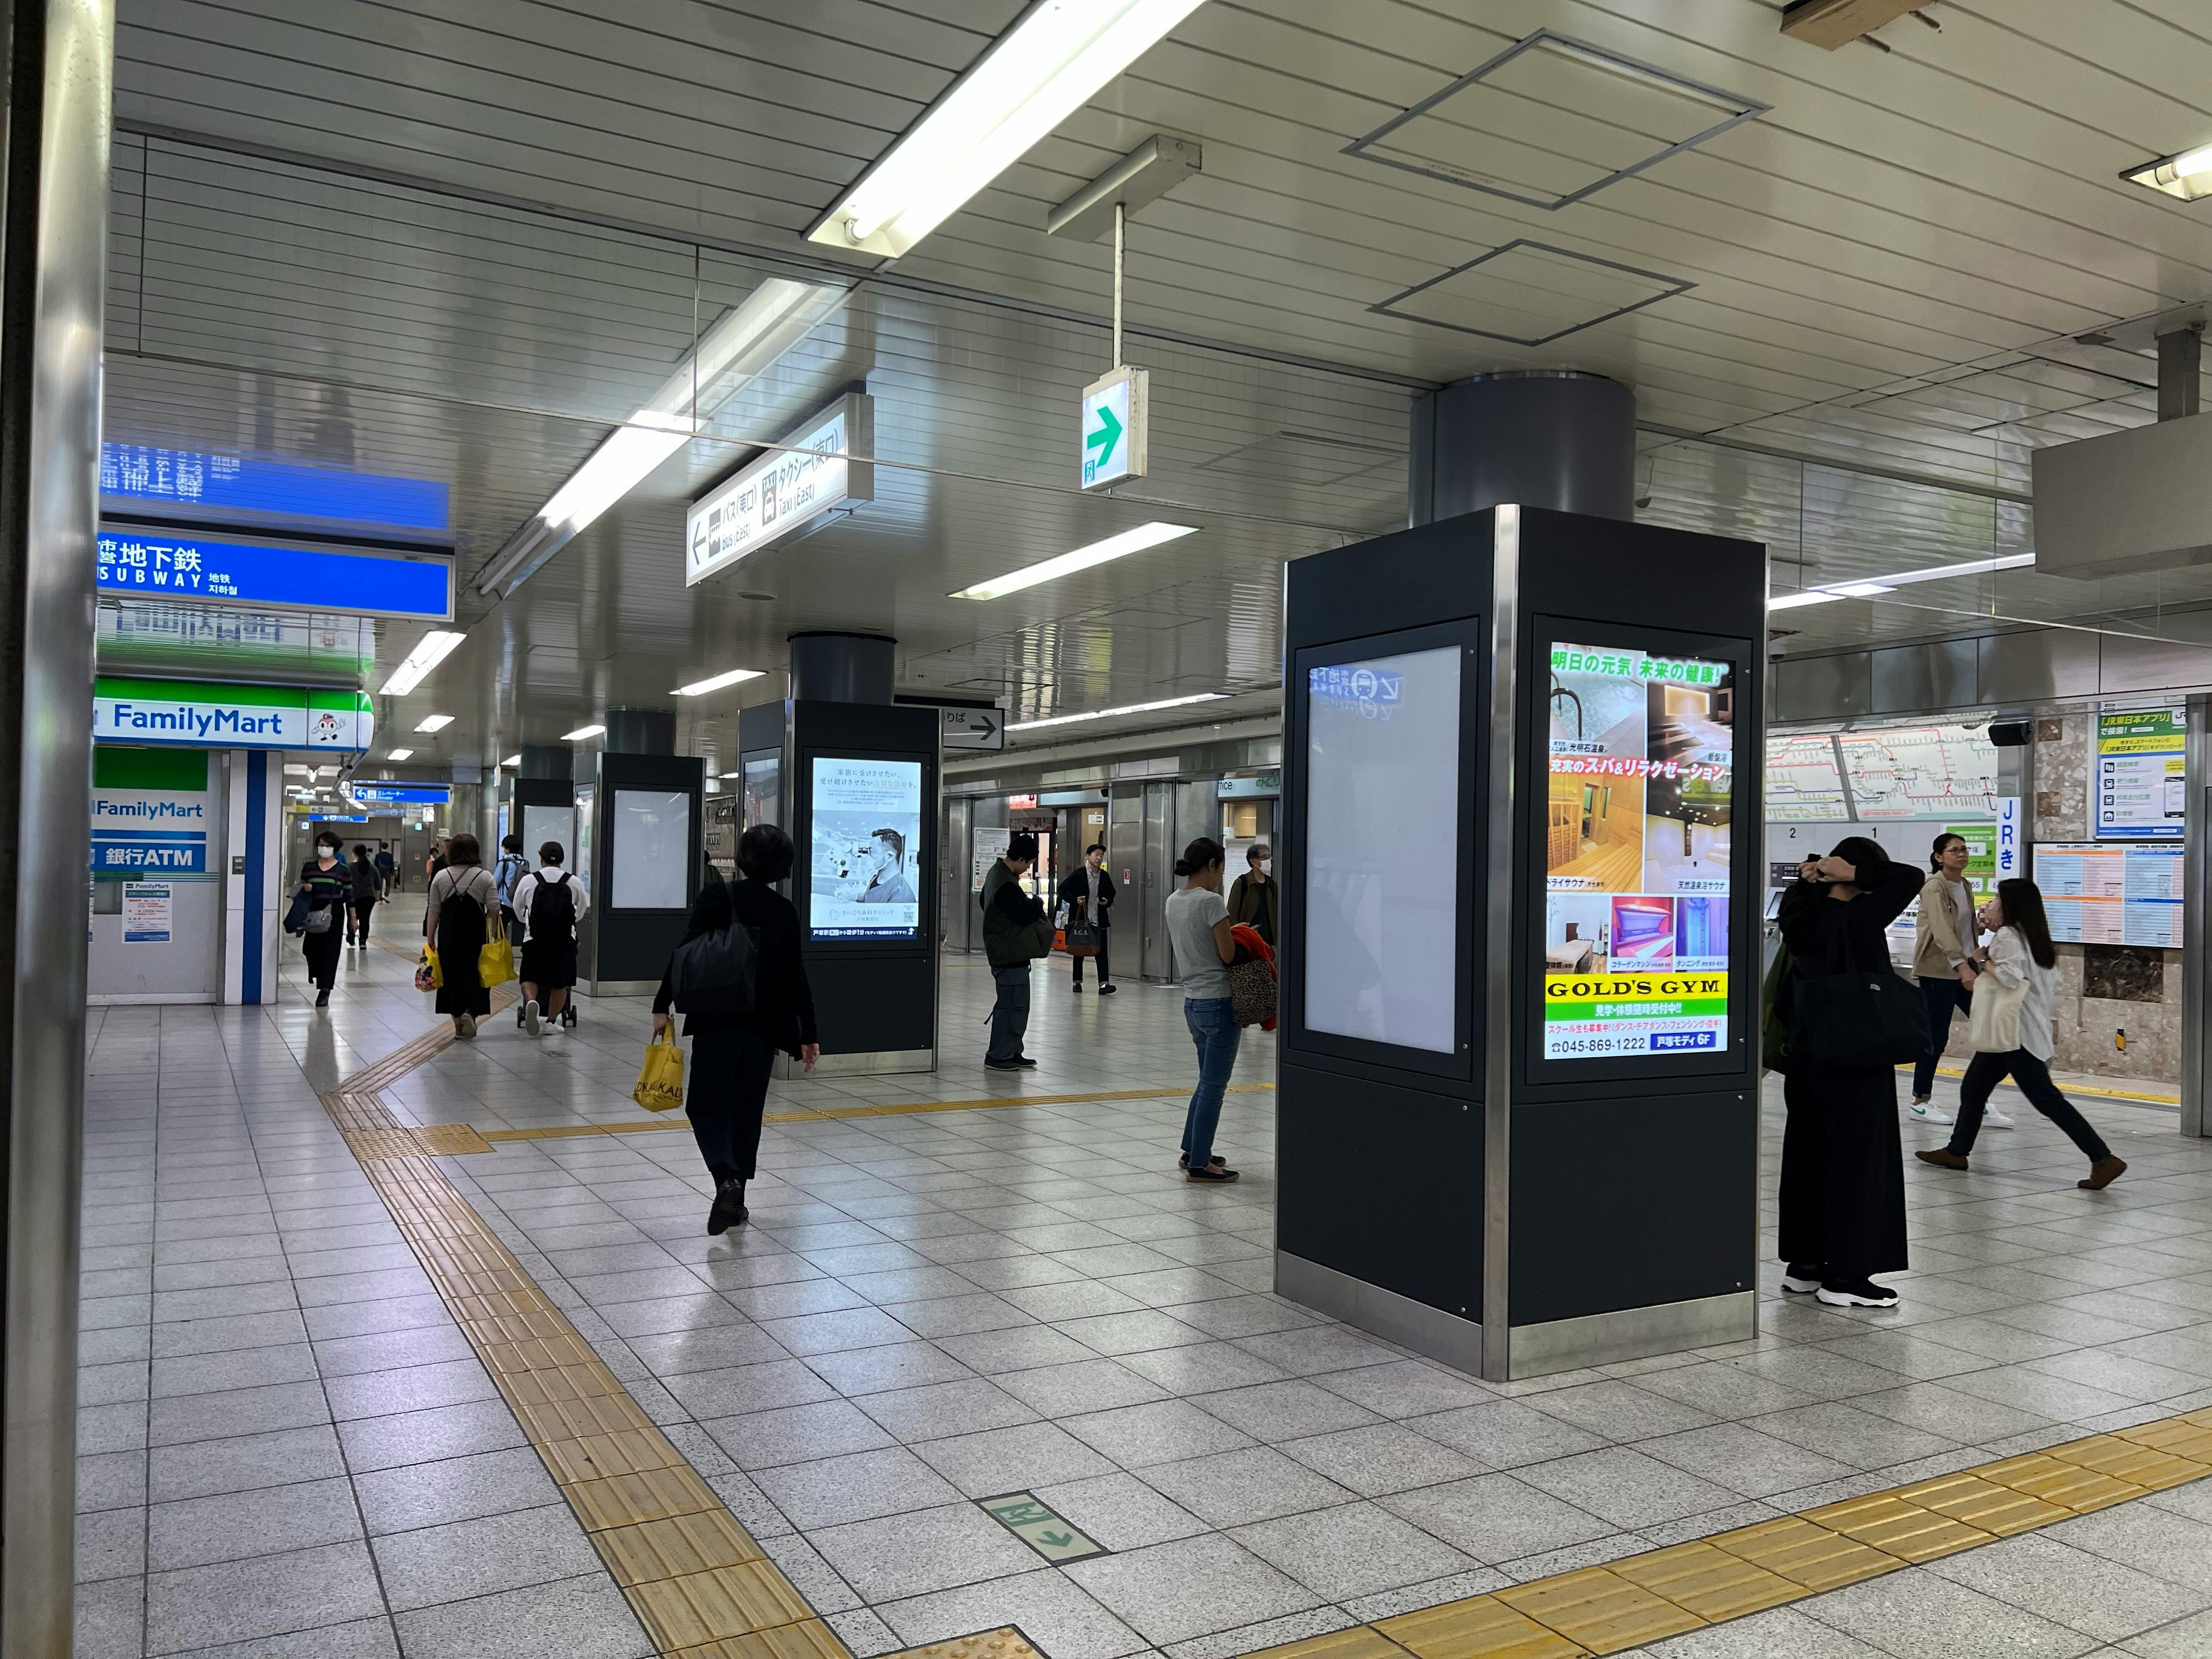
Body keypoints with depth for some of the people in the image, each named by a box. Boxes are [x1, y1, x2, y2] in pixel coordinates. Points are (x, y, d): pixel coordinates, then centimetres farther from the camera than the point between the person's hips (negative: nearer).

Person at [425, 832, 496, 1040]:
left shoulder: (441, 877, 2)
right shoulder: (485, 877, -4)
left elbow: (433, 911, 2)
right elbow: (493, 910, -8)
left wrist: (430, 939, 6)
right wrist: (495, 936, 4)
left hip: (449, 937, 2)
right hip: (476, 935, -2)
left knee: (452, 976, 10)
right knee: (475, 975, 7)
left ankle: (458, 1023, 12)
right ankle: (470, 1011, -14)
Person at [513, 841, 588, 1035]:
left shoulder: (528, 881, -1)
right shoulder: (574, 883, 1)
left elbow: (518, 910, 14)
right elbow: (581, 912, 15)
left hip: (534, 939, 0)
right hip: (564, 941, 0)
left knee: (530, 978, 11)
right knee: (560, 983, 12)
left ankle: (531, 1002, -17)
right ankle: (552, 1021, 16)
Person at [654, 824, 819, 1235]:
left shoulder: (716, 897, -6)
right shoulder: (785, 911, 4)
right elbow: (796, 976, 5)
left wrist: (662, 1006, -3)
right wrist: (808, 1035, 10)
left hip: (717, 1021, -3)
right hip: (765, 1025, 3)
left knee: (706, 1105, 4)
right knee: (747, 1110, 13)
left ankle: (726, 1179, -20)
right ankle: (736, 1199, 18)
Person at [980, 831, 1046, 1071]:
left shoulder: (997, 871, 11)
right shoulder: (1006, 884, -23)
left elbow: (983, 901, 25)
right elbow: (1025, 915, -21)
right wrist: (1038, 904, 1)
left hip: (1006, 951, 11)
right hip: (1010, 952, -11)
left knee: (1016, 1004, 16)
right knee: (1011, 1004, -5)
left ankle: (1012, 1052, 22)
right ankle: (998, 1056, 1)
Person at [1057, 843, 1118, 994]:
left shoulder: (1105, 877, 6)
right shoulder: (1078, 875, -6)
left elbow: (1111, 894, 19)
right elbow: (1062, 889, -2)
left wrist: (1107, 901, -2)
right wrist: (1075, 900, -16)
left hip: (1099, 920, 2)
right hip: (1080, 919, -2)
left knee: (1102, 952, -6)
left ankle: (1104, 984, -10)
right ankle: (1077, 982, 22)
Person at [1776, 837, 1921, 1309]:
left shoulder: (1805, 915, 3)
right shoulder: (1859, 917, -16)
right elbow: (1911, 878, -13)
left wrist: (1807, 879, 7)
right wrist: (1854, 874, -10)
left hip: (1807, 1054, 7)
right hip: (1856, 1059, -7)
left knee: (1807, 1154, 13)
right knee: (1857, 1159, 1)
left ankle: (1803, 1261, 22)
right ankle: (1845, 1274, 5)